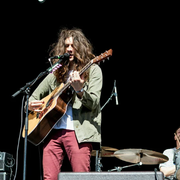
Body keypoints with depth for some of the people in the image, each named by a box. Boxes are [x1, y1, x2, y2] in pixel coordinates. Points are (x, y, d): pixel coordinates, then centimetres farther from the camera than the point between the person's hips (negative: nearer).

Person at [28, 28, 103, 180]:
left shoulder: (92, 70, 8)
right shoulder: (56, 74, 20)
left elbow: (93, 103, -4)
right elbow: (32, 98, 26)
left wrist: (79, 90, -22)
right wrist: (30, 105, 3)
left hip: (78, 132, -4)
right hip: (53, 131, 4)